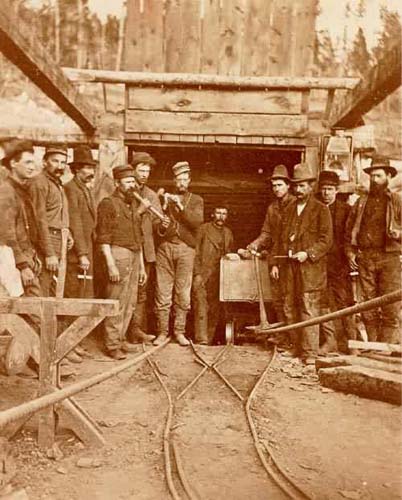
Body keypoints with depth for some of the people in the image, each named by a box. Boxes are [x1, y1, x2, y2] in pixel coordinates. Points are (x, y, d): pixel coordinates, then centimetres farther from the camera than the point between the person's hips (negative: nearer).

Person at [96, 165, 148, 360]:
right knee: (117, 303, -6)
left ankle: (121, 339, 17)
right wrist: (111, 265, -17)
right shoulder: (108, 203, -2)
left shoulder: (134, 204, 20)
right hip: (119, 254, -7)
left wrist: (142, 266, 19)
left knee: (130, 303, 7)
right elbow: (103, 237, -9)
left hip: (135, 256, 7)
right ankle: (112, 345, 1)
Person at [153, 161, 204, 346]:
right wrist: (161, 227, -7)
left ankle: (179, 331, 8)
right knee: (162, 293, -2)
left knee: (183, 294, -1)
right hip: (165, 247, 1)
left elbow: (197, 222, -4)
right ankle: (162, 332, 5)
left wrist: (181, 206, -11)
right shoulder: (166, 199, 17)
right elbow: (157, 228, 15)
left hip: (186, 249, -1)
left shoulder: (196, 200, 14)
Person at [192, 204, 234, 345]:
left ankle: (210, 338, 9)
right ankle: (201, 338, -10)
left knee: (215, 308, 3)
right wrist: (197, 273, -9)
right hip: (203, 275, -4)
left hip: (220, 276, 4)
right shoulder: (203, 229, 5)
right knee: (201, 306, -10)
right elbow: (196, 252, 0)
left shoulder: (228, 233, 19)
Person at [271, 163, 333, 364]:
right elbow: (280, 238, 19)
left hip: (310, 268, -6)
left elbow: (326, 240, -5)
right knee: (290, 309, 7)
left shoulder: (321, 209, 0)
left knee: (309, 310, -8)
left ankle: (310, 353, -3)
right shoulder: (288, 209, 18)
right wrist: (275, 263, 12)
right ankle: (296, 347, 18)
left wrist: (308, 253, -17)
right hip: (288, 267, 6)